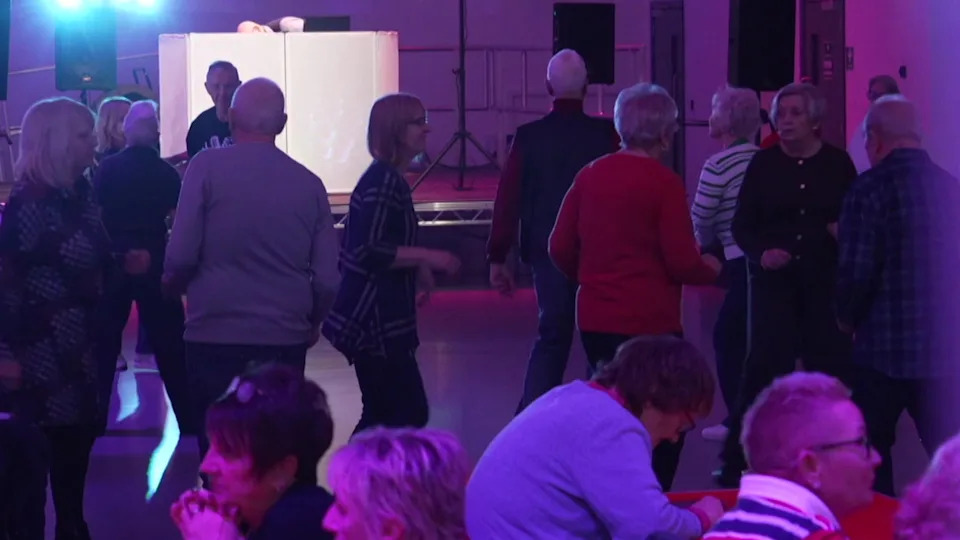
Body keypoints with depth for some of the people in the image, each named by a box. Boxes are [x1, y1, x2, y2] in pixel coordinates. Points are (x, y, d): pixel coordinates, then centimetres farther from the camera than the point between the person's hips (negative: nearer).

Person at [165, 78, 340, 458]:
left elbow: (181, 256, -12)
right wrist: (312, 323, 21)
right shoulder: (309, 183, 4)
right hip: (284, 340, 2)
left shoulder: (206, 168, -6)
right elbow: (328, 279, 2)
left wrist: (172, 285, 11)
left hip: (215, 337, -2)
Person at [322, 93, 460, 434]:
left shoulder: (389, 179, 14)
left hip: (379, 319, 10)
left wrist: (418, 268, 16)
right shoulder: (383, 181, -17)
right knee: (410, 413, -9)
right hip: (374, 320, -10)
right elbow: (369, 251, -24)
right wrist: (428, 257, -20)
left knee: (382, 415, 14)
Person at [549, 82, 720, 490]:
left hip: (594, 319, 6)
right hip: (648, 323, -6)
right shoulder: (664, 183, -12)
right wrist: (710, 269, 7)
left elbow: (560, 248, 8)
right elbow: (682, 262, -14)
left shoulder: (590, 175, 5)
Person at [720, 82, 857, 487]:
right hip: (774, 281, -1)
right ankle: (736, 459, 0)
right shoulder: (763, 164, 4)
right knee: (766, 363, -7)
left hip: (826, 282, 1)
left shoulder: (837, 164, 5)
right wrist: (761, 253, -13)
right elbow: (742, 225, 4)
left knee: (830, 362, -1)